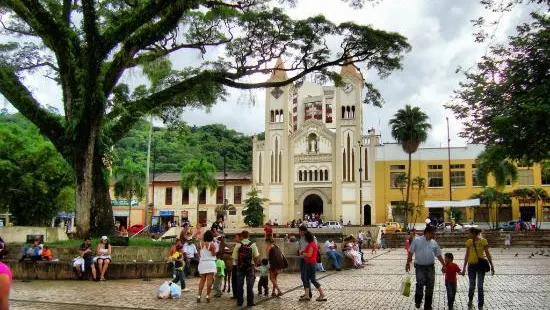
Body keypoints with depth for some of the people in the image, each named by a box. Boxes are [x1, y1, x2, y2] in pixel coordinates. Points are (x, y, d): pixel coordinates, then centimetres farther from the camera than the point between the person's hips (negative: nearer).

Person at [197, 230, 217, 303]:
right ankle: (207, 296, -4)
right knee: (209, 280, -2)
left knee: (202, 280, 12)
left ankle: (199, 296, 8)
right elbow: (214, 254, -9)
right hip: (210, 263, -5)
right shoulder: (211, 244, -12)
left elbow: (199, 254, 11)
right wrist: (214, 248, 1)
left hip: (202, 263, 5)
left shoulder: (201, 243, 4)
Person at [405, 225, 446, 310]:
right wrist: (408, 263, -6)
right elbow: (410, 252, -2)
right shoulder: (417, 240, -4)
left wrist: (443, 265, 13)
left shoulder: (434, 243, 9)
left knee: (430, 286, 6)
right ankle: (418, 301, 12)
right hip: (420, 266, -4)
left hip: (430, 267, 4)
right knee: (420, 283, -13)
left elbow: (439, 255, 15)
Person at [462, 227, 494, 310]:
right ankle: (470, 300, 36)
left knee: (480, 286, 2)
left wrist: (491, 266, -3)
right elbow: (467, 255, 5)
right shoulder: (469, 242, -1)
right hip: (471, 265, 2)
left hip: (481, 265, -2)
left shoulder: (483, 241, -8)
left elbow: (487, 254, -2)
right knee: (472, 286, 10)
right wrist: (464, 267, 7)